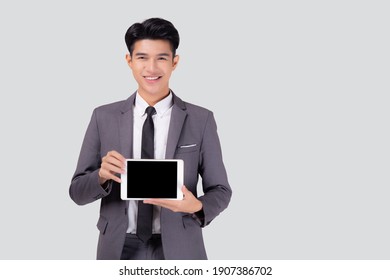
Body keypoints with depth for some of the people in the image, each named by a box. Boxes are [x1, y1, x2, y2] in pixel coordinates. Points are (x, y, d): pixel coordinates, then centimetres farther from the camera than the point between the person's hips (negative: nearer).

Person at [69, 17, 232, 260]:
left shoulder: (201, 120, -3)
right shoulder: (104, 118, 0)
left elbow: (220, 190, 0)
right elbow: (77, 192, 1)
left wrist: (197, 207, -20)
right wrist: (102, 175, -20)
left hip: (178, 251, -1)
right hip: (121, 250, 1)